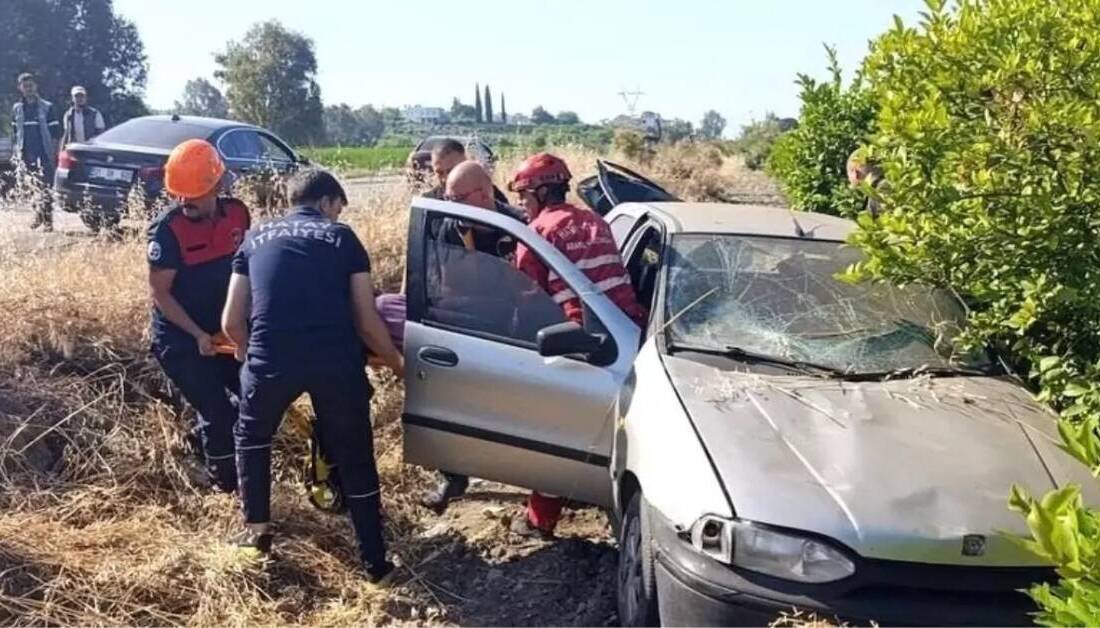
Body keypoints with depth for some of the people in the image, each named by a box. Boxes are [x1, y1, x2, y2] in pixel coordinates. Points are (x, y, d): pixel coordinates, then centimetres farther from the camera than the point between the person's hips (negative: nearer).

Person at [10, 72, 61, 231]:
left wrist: (53, 154, -7)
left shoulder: (47, 107, 1)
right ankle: (38, 215, 19)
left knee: (45, 188, -9)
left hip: (44, 154, -4)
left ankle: (48, 221, -8)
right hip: (26, 155, 4)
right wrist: (15, 154, 9)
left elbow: (55, 133, 0)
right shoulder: (17, 108, 12)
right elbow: (14, 134, 17)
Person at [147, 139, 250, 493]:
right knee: (216, 413, -4)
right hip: (180, 338, -6)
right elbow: (160, 293, -16)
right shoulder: (167, 229, -20)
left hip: (224, 330, 6)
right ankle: (230, 488, 14)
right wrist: (198, 335, -21)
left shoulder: (237, 214, -5)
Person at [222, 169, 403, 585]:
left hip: (271, 359, 1)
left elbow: (232, 322, 19)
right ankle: (375, 564, 20)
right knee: (355, 460, 15)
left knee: (251, 438, 31)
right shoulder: (342, 238, 15)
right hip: (336, 361, -1)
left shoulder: (256, 238, 21)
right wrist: (396, 363, 25)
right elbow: (367, 322, 9)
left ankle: (257, 531, 38)